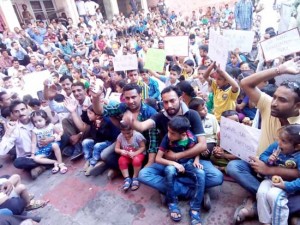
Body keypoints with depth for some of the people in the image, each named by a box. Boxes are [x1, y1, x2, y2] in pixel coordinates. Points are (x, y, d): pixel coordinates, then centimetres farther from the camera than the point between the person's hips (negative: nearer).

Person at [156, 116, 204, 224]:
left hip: (189, 164, 1)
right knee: (169, 170, -36)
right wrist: (173, 163, -29)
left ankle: (195, 209, -18)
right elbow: (158, 158, -17)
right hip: (173, 165, -1)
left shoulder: (192, 138, -19)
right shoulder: (167, 138, -21)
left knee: (201, 173, -30)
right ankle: (172, 203, -15)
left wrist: (196, 160, -13)